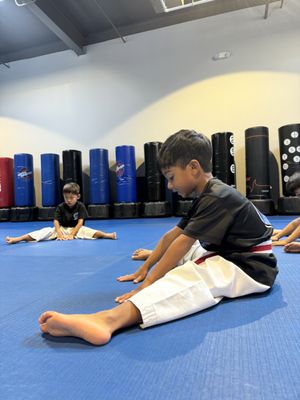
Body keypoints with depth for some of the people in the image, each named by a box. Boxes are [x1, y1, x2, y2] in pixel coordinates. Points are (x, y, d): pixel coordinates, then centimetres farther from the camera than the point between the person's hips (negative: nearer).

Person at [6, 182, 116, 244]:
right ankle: (17, 239, -32)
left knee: (87, 231, -32)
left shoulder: (80, 206, -7)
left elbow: (80, 222, -14)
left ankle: (108, 235, -50)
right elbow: (56, 222, -13)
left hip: (76, 229, -1)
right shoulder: (60, 207, -4)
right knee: (47, 231, -21)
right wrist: (59, 234, -28)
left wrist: (71, 235, -24)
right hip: (62, 229, 2)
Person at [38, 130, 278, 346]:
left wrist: (148, 283, -23)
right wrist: (145, 268, 11)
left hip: (250, 268, -10)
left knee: (188, 280, -36)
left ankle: (107, 320, -56)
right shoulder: (206, 197, 11)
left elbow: (182, 243, -25)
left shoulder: (218, 198, -20)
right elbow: (172, 236, 10)